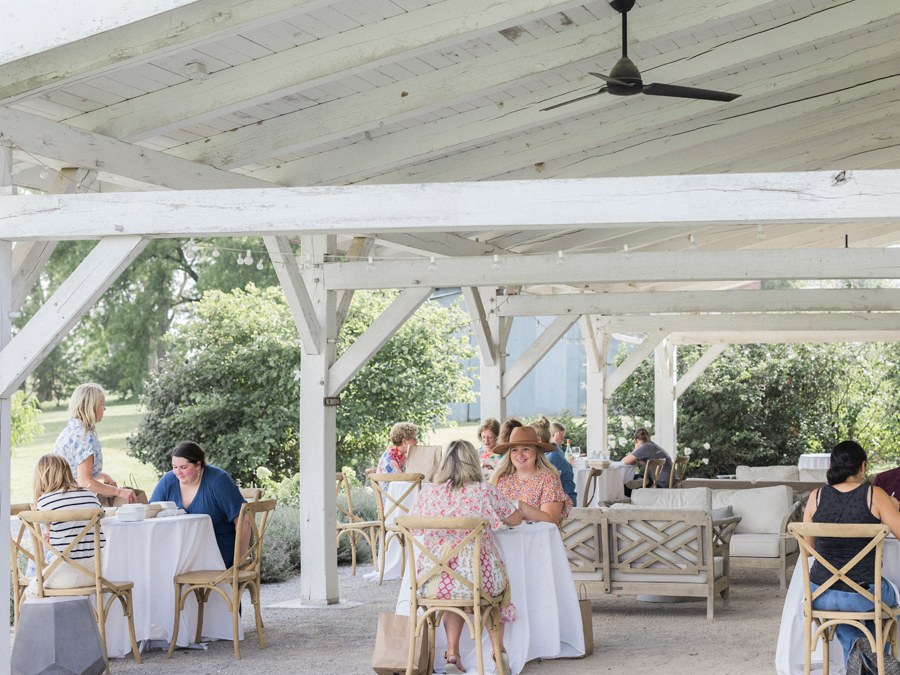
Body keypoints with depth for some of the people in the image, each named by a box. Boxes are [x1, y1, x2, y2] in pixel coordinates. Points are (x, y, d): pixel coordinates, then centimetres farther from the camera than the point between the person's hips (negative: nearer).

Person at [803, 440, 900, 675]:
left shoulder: (816, 496, -3)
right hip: (864, 595, -2)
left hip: (821, 596, 2)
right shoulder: (874, 495, -11)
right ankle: (878, 655, 26)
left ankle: (857, 645, 13)